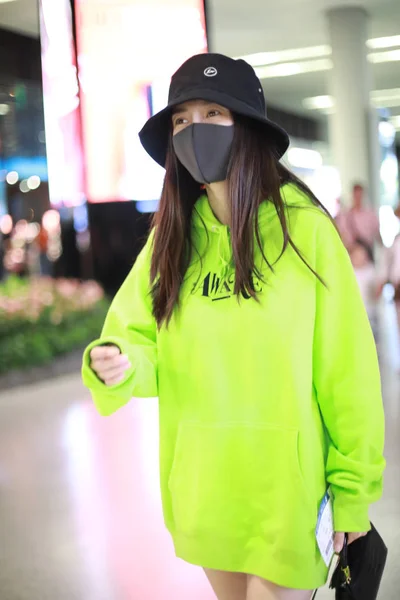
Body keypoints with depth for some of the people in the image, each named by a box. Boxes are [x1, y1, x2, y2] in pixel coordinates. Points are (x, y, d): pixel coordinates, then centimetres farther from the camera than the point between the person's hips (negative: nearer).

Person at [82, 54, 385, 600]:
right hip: (202, 489, 5)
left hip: (286, 491, -4)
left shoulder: (303, 228, -11)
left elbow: (348, 372, -10)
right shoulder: (171, 237, 3)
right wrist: (119, 366, -22)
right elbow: (143, 345, 1)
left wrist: (354, 492, -8)